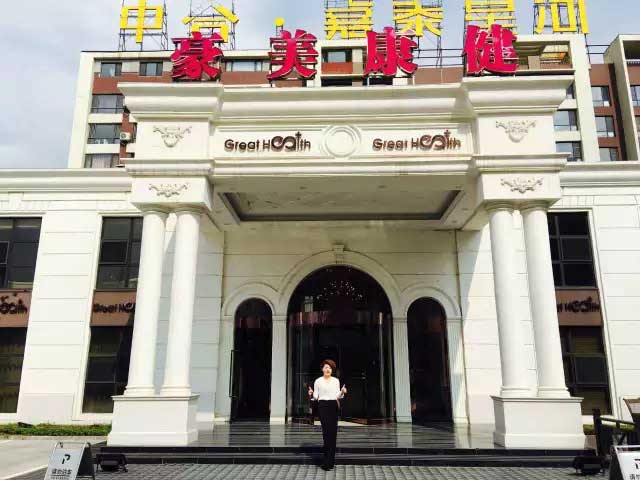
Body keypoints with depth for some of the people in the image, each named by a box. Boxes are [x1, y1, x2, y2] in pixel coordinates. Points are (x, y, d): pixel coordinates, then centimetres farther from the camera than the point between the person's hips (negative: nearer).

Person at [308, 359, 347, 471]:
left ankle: (329, 462, 10)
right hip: (323, 406, -3)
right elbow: (315, 396, 2)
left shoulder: (336, 381, 10)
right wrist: (311, 395, -19)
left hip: (334, 406, 3)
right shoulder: (318, 381, 3)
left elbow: (338, 396, 11)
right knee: (327, 432, -7)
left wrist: (342, 392, -9)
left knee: (333, 433, 1)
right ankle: (329, 461, 3)